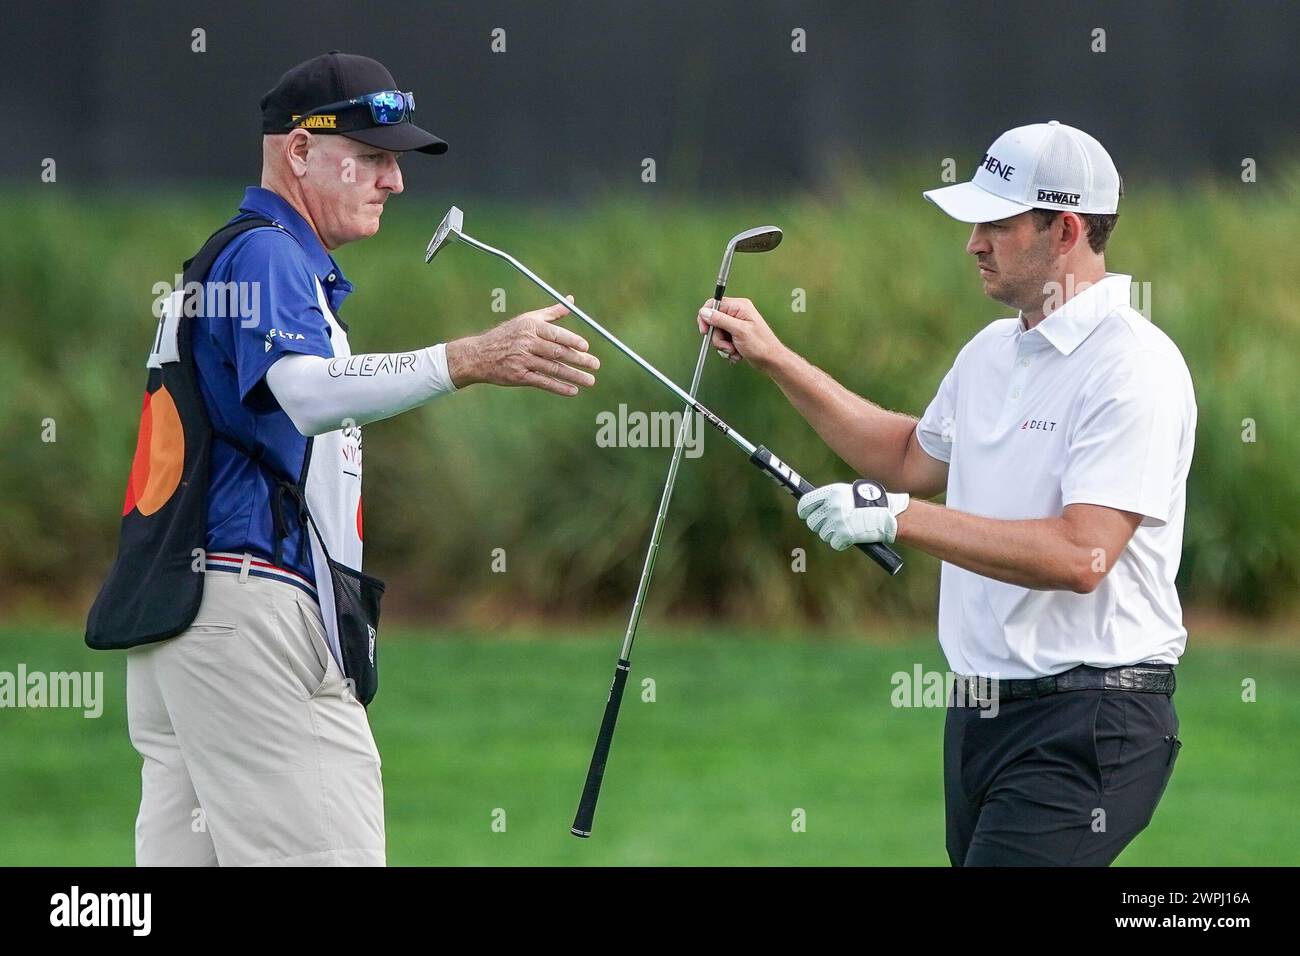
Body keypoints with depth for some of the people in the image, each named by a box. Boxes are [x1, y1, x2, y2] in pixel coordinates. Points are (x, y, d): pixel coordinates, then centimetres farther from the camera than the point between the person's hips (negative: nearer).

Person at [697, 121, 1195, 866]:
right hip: (981, 713, 9)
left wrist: (900, 518, -21)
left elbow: (1081, 555, -23)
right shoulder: (992, 351, 15)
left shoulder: (1133, 368, -14)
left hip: (1084, 724, -9)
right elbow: (914, 458, 33)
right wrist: (776, 360, 27)